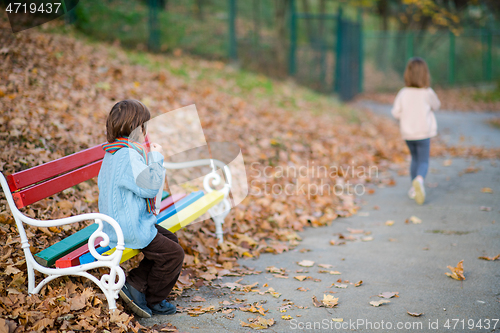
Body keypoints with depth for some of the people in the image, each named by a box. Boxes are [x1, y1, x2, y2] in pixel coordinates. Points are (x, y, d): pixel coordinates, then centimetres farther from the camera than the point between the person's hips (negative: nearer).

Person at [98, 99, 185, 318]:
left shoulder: (112, 153, 11)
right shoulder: (128, 155, -24)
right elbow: (150, 185, -25)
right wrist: (156, 157, -14)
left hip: (117, 224, 11)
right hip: (130, 230, -11)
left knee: (170, 240, 18)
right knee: (174, 254, -5)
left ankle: (135, 284, 12)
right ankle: (152, 300, 12)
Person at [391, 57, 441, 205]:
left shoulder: (403, 93, -9)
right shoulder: (428, 93, -13)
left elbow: (396, 112, -7)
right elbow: (436, 106, 4)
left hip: (407, 133, 3)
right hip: (424, 133, -3)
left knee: (415, 158, 22)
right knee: (423, 161, 3)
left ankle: (414, 188, 25)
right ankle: (419, 180, -27)